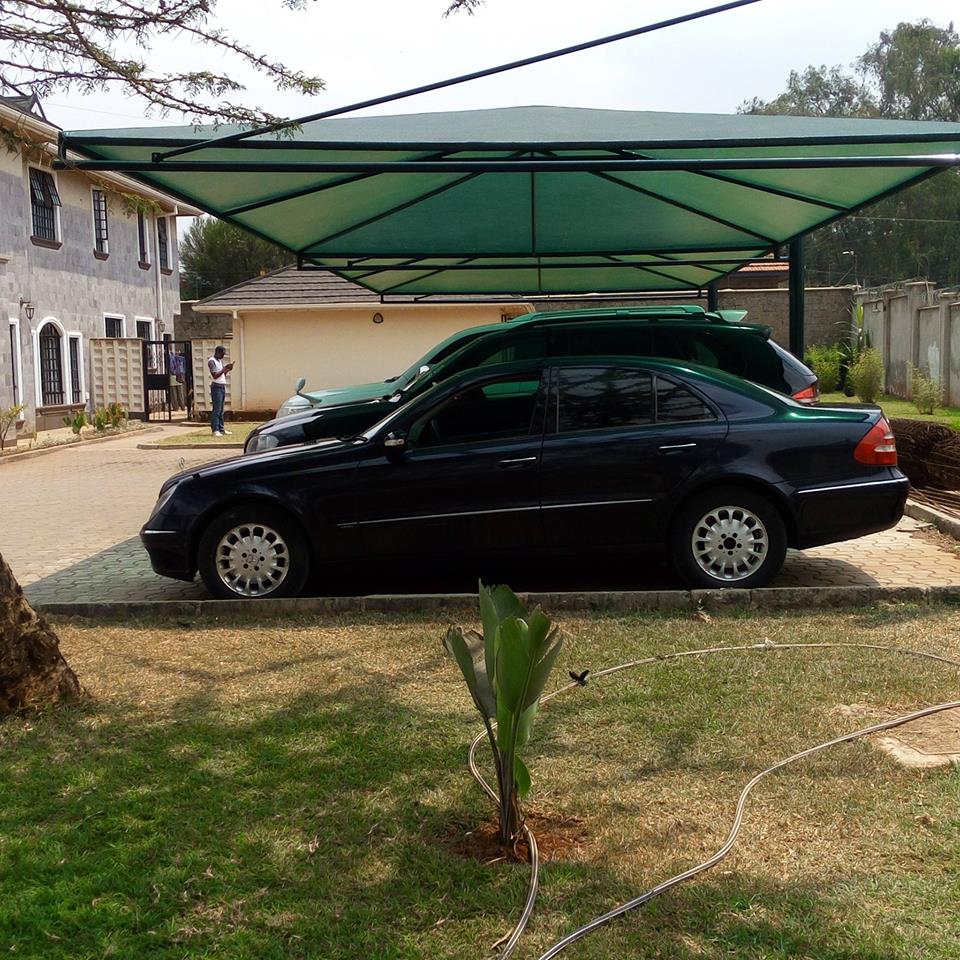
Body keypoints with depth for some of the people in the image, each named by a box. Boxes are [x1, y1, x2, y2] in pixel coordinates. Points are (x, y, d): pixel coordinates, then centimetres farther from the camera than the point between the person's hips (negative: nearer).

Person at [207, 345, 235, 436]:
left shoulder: (220, 361, 17)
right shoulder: (211, 361, -9)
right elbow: (215, 375, -16)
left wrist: (228, 369, 5)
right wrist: (224, 369, -14)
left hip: (222, 387, 9)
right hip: (216, 387, -9)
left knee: (221, 410, 9)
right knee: (216, 409, -10)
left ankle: (221, 429, 11)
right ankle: (215, 430, -11)